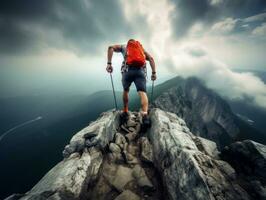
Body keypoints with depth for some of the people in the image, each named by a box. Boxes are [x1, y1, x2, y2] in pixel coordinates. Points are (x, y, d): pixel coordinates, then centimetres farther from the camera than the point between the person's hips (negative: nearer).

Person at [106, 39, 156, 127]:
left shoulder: (124, 46, 29)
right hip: (140, 71, 1)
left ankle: (125, 112, 24)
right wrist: (153, 72, 11)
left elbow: (111, 47, 12)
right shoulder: (142, 48, 34)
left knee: (126, 90, 20)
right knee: (142, 93, -12)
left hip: (128, 70, 0)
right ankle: (145, 115, -34)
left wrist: (109, 63, 5)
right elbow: (151, 58, 19)